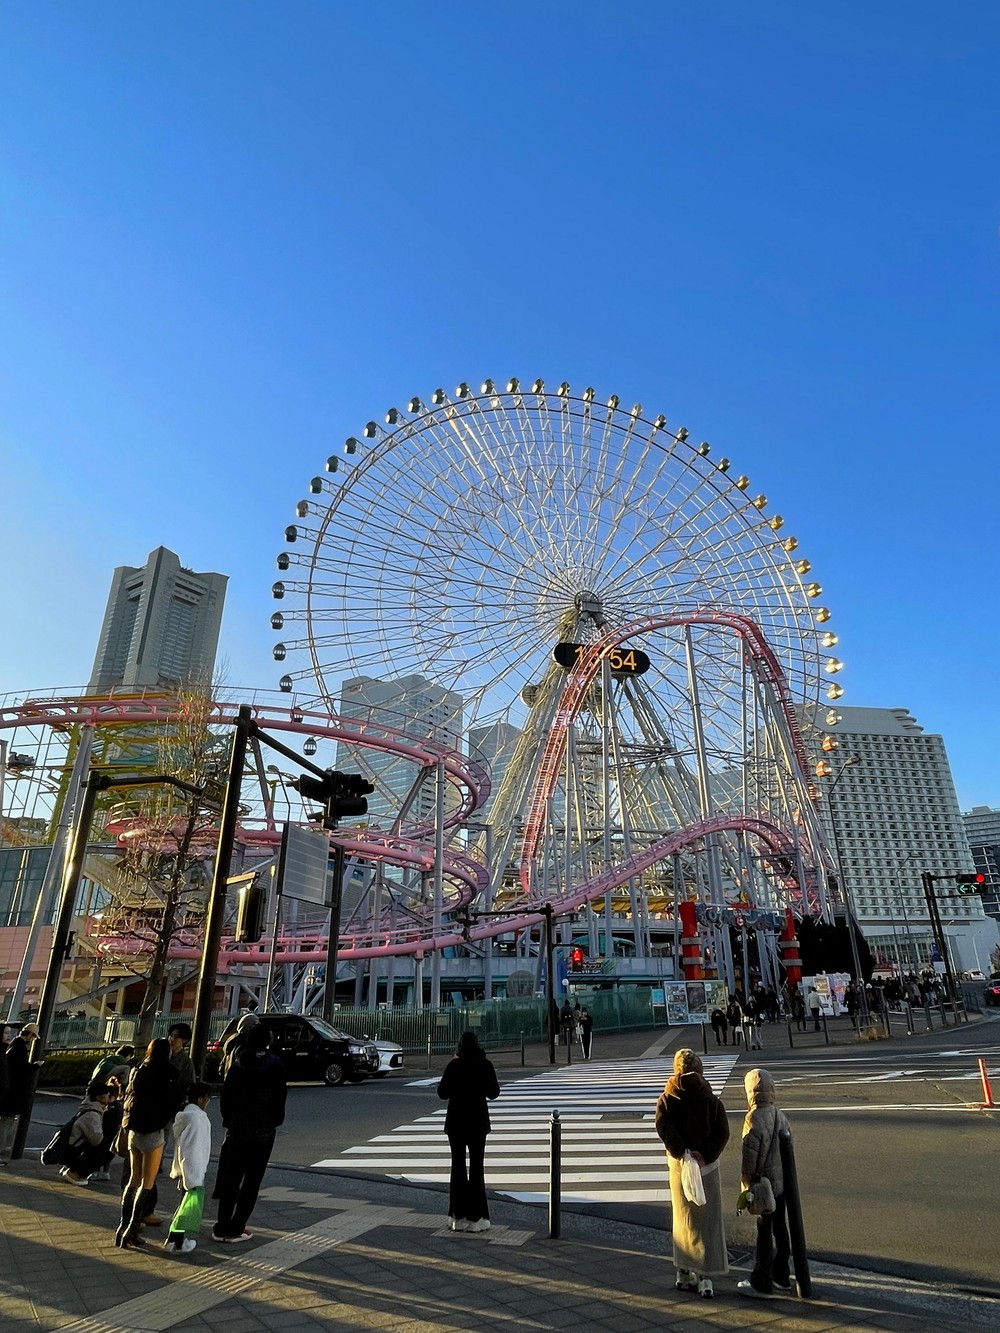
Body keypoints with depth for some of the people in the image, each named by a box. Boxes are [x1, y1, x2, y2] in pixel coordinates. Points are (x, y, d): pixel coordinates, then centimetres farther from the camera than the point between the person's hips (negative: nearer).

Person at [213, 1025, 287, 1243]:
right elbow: (279, 1098, -8)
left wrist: (229, 1120, 15)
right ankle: (234, 1230, 8)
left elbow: (225, 1097, 2)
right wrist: (276, 1121, 8)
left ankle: (222, 1227, 19)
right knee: (251, 1182, 7)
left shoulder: (237, 1065, -1)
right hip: (262, 1132, -3)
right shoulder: (275, 1066, -10)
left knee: (230, 1179, 15)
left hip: (236, 1130, 3)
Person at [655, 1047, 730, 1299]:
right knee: (708, 1220, 9)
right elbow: (723, 1132, -12)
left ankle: (685, 1274, 24)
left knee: (684, 1220, 16)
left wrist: (682, 1153, -18)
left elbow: (663, 1127, -18)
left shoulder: (666, 1099, -4)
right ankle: (705, 1276, 7)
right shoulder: (711, 1099, -5)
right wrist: (705, 1155, -14)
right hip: (708, 1165, -1)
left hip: (679, 1164, 1)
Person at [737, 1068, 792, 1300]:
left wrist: (746, 1187, -8)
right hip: (781, 1181, 7)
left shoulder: (754, 1119, -23)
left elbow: (749, 1157, -20)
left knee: (764, 1232, 4)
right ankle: (782, 1276, 33)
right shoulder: (780, 1115, -1)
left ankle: (762, 1283, 15)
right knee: (779, 1227, 19)